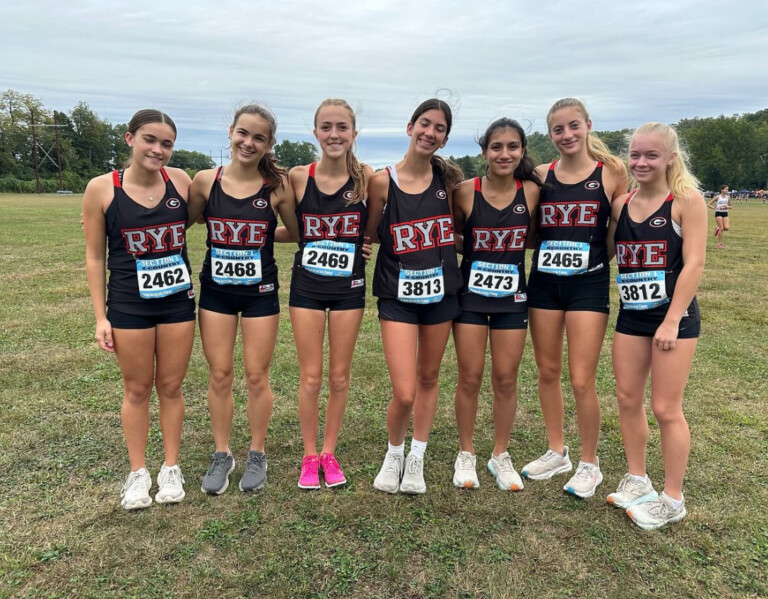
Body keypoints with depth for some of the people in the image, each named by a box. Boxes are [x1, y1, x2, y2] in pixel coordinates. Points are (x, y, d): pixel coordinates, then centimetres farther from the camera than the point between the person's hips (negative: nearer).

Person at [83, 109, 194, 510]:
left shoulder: (180, 181, -4)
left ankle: (171, 468, 27)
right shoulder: (102, 188, -9)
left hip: (178, 302, 2)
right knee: (137, 389, 11)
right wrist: (100, 316, -5)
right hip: (128, 306, -1)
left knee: (171, 386, 11)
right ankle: (138, 472, 27)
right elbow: (95, 256, -4)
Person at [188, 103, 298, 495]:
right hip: (215, 291, 2)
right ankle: (221, 455, 29)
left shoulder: (277, 185, -9)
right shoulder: (206, 181, -5)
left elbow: (298, 233, 2)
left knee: (256, 376, 8)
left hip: (260, 294, -1)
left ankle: (257, 455, 28)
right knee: (219, 376, 10)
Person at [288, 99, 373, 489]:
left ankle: (329, 452, 28)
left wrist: (366, 242, -9)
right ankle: (309, 456, 24)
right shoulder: (298, 177, -7)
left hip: (348, 287, 0)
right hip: (306, 285, 0)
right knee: (310, 377, 7)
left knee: (339, 376, 10)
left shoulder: (366, 178, -9)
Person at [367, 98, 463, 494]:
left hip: (441, 293, 3)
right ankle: (393, 453, 24)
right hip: (398, 296, -3)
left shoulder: (447, 179, 0)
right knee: (404, 394, -8)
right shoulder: (382, 181, -8)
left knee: (428, 379, 15)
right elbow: (371, 235, 2)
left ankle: (417, 458, 34)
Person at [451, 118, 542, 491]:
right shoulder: (466, 192, -9)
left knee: (506, 379, 8)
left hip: (512, 296, 1)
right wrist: (470, 252, -7)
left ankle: (501, 456, 26)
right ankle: (466, 454, 24)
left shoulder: (531, 191, -6)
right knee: (470, 377, 5)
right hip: (471, 294, -1)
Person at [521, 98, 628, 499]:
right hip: (543, 282, 3)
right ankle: (556, 452, 30)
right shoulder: (541, 176, 5)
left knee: (582, 381, -2)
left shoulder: (610, 173, -2)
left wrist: (600, 255, -6)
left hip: (589, 285, -3)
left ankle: (589, 464, 19)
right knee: (547, 372, 11)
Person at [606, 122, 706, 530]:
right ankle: (636, 480, 31)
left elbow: (693, 263, -14)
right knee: (627, 399, 11)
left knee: (666, 408, 2)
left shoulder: (686, 201, -8)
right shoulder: (621, 205, 6)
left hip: (674, 316, -5)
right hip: (631, 316, 5)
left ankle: (673, 499, 20)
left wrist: (672, 321, -17)